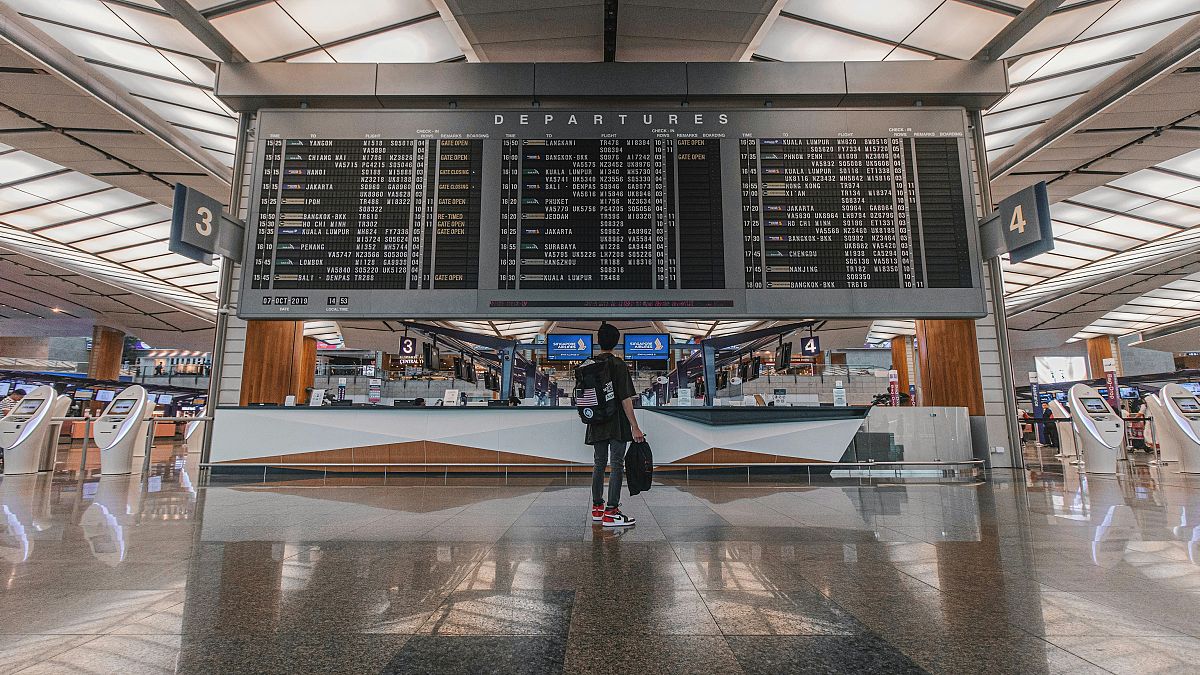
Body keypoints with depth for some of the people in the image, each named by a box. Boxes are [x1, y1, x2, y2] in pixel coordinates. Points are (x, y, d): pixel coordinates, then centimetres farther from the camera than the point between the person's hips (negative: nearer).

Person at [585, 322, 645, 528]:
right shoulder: (618, 365, -11)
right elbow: (625, 399, -15)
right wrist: (635, 427, -14)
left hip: (596, 423, 6)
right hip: (617, 424, -6)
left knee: (599, 463, 15)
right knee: (617, 465, -1)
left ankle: (597, 507, 25)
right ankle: (611, 512, -1)